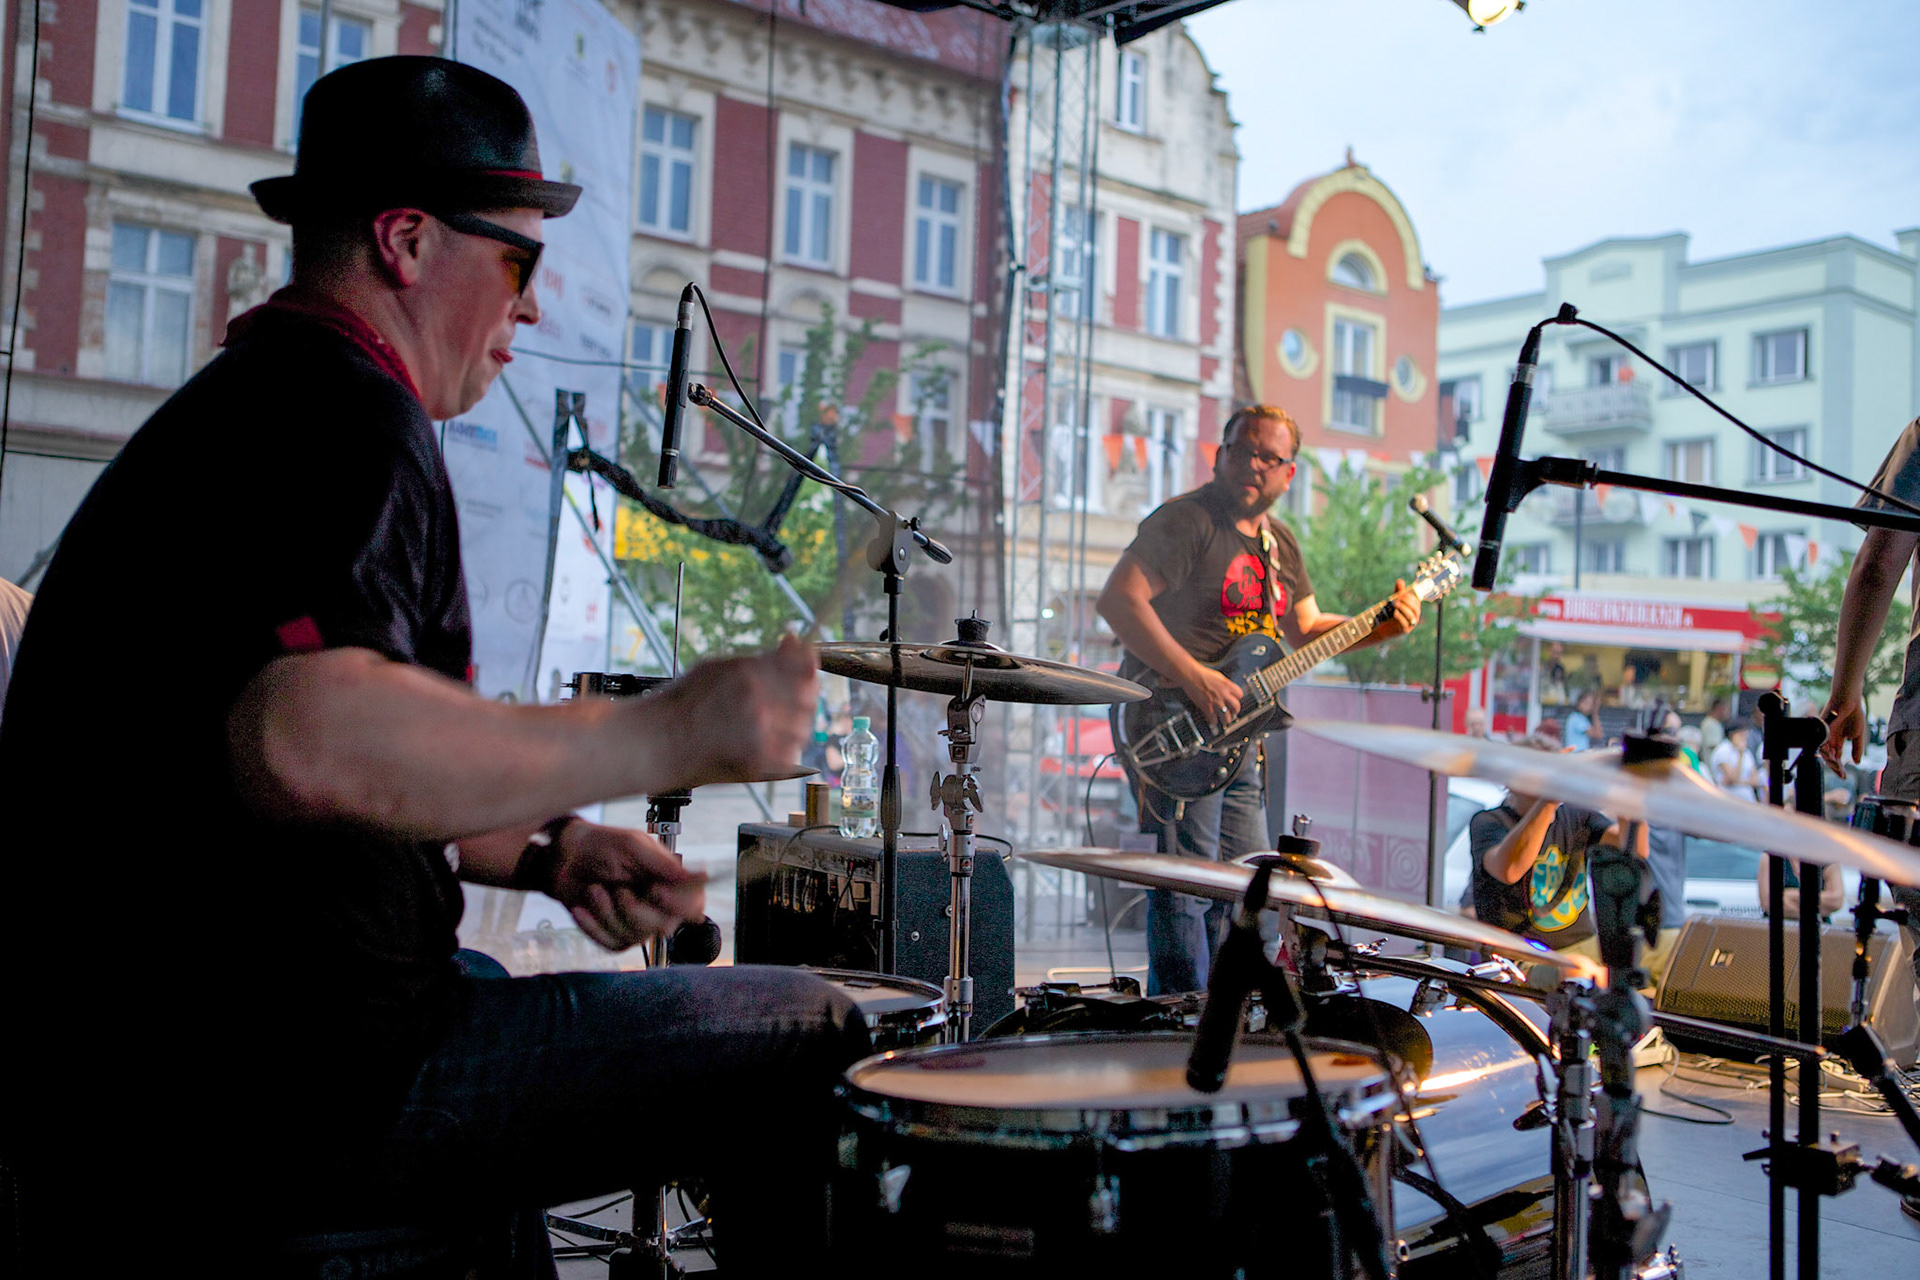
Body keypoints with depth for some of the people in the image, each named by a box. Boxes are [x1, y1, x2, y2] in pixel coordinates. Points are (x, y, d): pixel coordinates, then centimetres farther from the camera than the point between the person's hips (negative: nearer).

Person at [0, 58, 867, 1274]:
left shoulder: (232, 404, 19)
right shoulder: (341, 412, -15)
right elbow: (303, 743, -35)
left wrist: (542, 850, 9)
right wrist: (663, 736, -27)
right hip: (274, 1086, -11)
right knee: (808, 1039, -8)